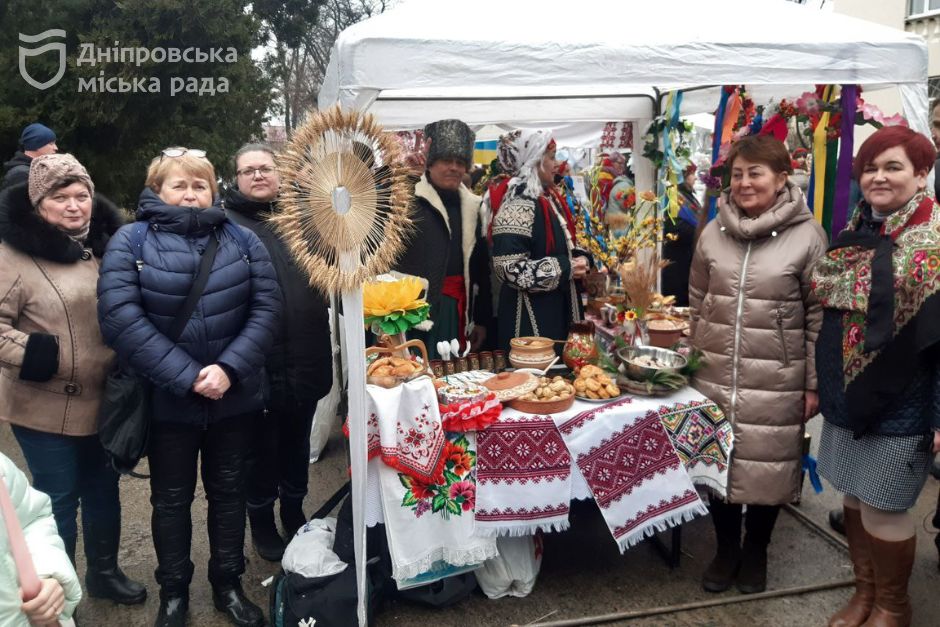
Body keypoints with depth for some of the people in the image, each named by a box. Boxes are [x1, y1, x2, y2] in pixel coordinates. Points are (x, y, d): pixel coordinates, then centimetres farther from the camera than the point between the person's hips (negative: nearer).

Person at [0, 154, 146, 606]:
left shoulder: (107, 244, 5)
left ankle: (104, 572, 39)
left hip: (106, 400, 6)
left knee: (104, 490, 19)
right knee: (58, 500, 7)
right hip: (48, 408, -5)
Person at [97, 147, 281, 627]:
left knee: (228, 490, 15)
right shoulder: (130, 242, -5)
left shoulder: (243, 241, 2)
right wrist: (187, 376, -21)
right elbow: (121, 319, -16)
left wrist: (230, 369, -19)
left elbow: (266, 309, -6)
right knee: (171, 498, 14)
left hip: (235, 397, 2)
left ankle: (228, 584, 34)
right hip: (168, 401, -2)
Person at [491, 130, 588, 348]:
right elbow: (510, 268, -24)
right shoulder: (517, 207, -18)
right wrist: (565, 269, -19)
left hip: (558, 305, 9)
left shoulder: (549, 198, 11)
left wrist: (579, 260, 0)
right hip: (531, 313, -9)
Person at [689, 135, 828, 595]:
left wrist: (815, 383, -5)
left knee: (767, 466, 10)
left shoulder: (807, 235, -7)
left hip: (775, 381, -3)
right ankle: (726, 548, 33)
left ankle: (756, 552, 34)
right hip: (714, 376, 3)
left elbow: (819, 315, -5)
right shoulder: (713, 232, 4)